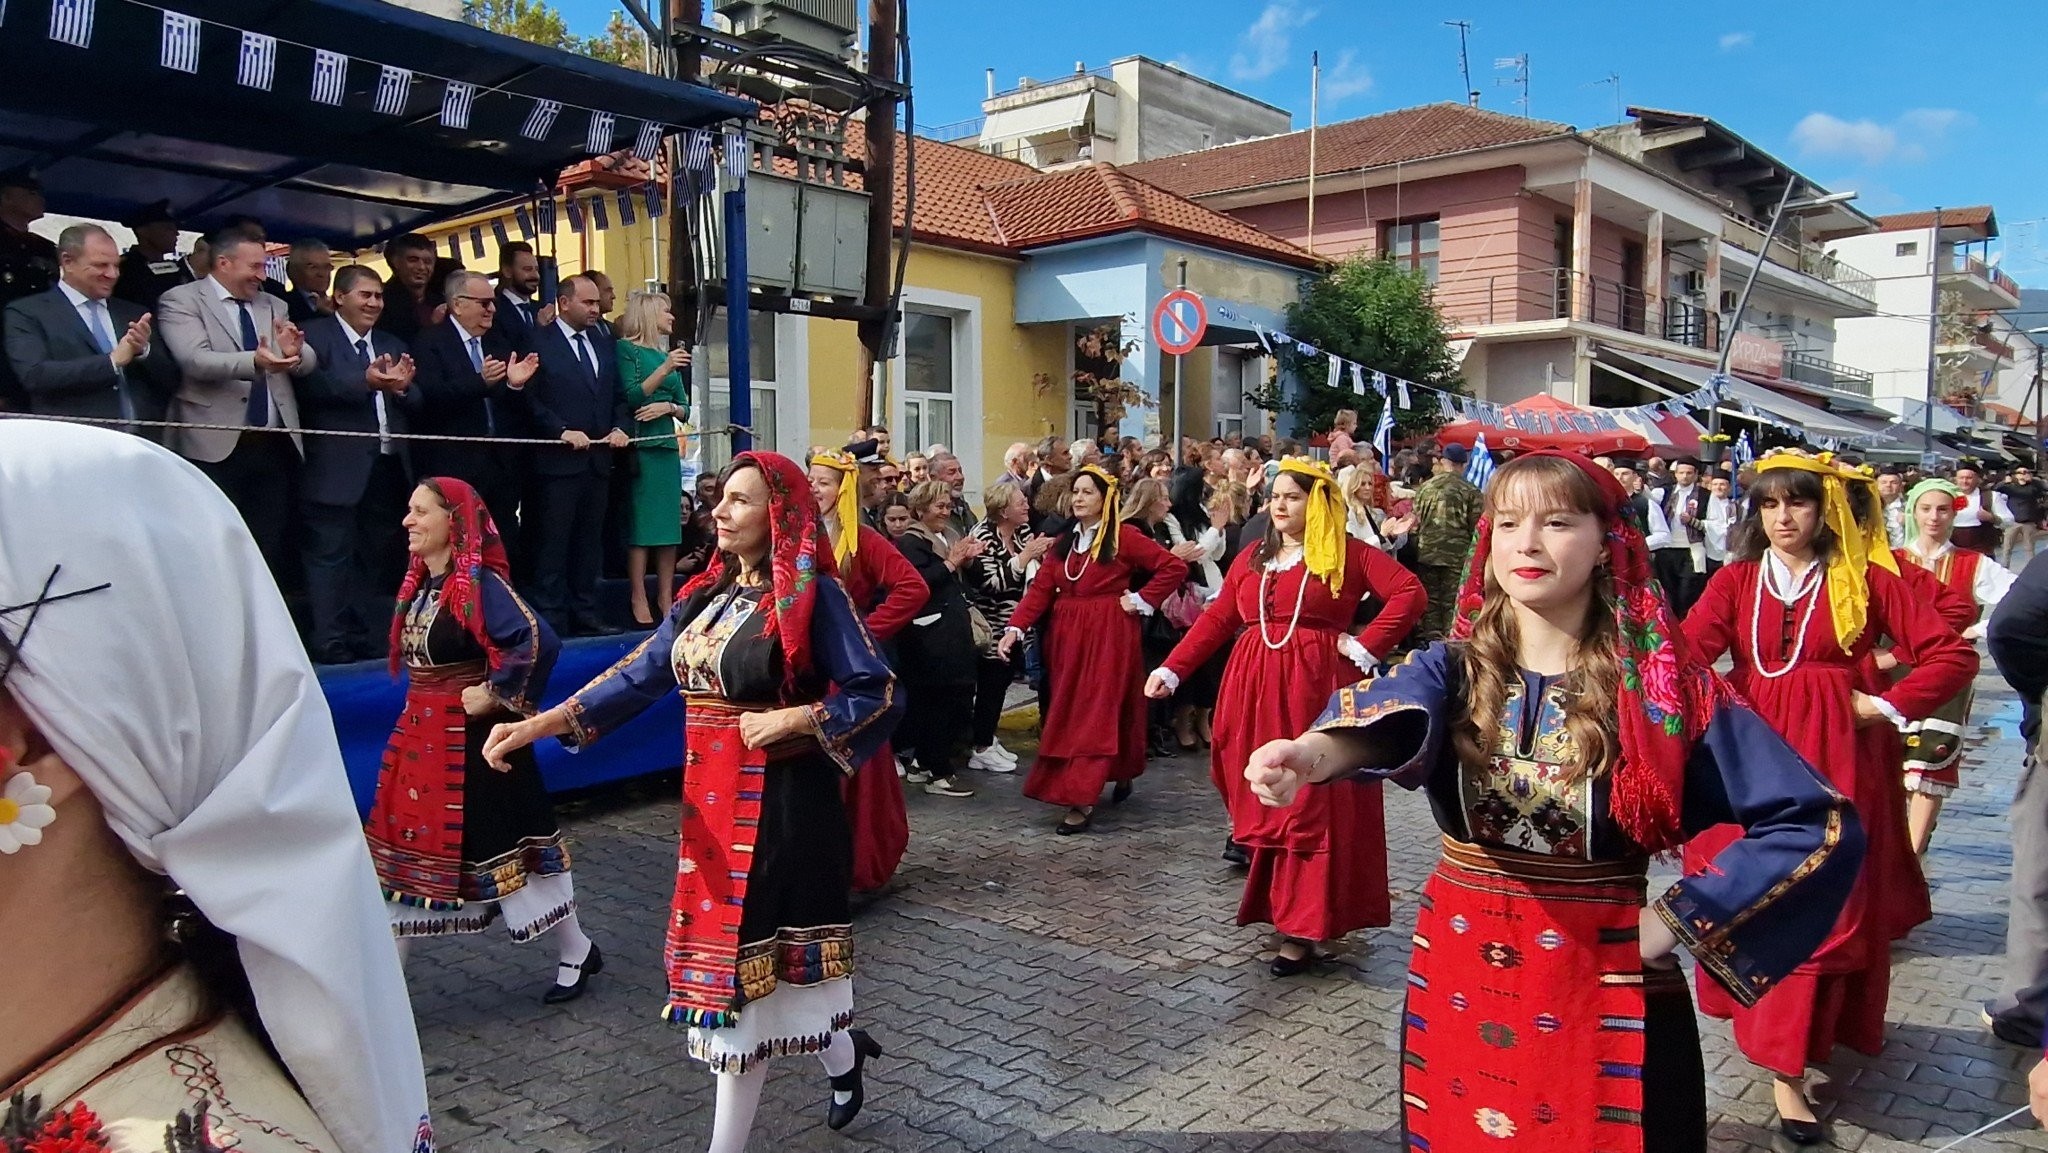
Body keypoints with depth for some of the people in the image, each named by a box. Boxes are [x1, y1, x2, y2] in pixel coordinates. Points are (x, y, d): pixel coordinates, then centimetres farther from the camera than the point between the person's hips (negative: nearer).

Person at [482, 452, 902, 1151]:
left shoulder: (813, 595, -10)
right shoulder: (705, 596, 9)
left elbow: (879, 695, -11)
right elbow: (641, 675, 6)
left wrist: (794, 719, -21)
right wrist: (543, 722, -3)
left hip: (778, 801, -7)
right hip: (710, 800, 7)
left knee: (748, 950, 0)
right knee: (731, 950, 12)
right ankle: (839, 1052, 33)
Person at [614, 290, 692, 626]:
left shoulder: (669, 354, 19)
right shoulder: (626, 349, 1)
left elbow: (685, 408, 17)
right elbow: (631, 397, -11)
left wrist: (668, 407, -3)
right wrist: (665, 368, -16)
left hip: (667, 447, 7)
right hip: (640, 447, -6)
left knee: (668, 524, 4)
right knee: (640, 524, -8)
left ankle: (666, 599, 8)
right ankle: (639, 602, -6)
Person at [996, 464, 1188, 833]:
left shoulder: (1124, 537, -7)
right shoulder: (1063, 542, 11)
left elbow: (1174, 567, -10)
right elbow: (1040, 589, 2)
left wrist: (1141, 601, -11)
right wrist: (1014, 628, -10)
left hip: (1109, 634, -7)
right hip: (1066, 635, 7)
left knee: (1096, 713, -9)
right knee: (1067, 712, 11)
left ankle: (1082, 800, -10)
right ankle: (1118, 776, 28)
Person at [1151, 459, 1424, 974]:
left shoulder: (1348, 554, 0)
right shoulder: (1252, 558, 13)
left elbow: (1411, 592, -8)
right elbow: (1217, 618, 11)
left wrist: (1364, 648, -12)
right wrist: (1172, 668, 3)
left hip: (1315, 689, -5)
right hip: (1254, 689, 5)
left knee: (1310, 805, -3)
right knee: (1260, 801, 6)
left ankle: (1301, 928, 1)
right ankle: (1272, 903, 21)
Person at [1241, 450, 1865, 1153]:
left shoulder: (1661, 688, -10)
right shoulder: (1454, 668, -5)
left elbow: (1819, 825, -10)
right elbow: (1386, 717, -29)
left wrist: (1677, 919, -14)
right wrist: (1312, 754, -52)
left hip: (1605, 987, -2)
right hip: (1457, 975, 3)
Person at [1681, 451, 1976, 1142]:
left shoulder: (1864, 578, 2)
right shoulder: (1736, 580, 4)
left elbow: (1953, 654, 1)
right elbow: (1687, 655, -9)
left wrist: (1889, 705, -5)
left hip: (1839, 756, -1)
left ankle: (1787, 1063, 7)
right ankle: (1784, 1062, 19)